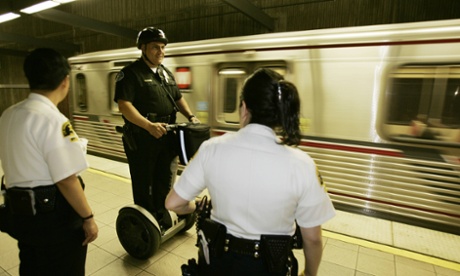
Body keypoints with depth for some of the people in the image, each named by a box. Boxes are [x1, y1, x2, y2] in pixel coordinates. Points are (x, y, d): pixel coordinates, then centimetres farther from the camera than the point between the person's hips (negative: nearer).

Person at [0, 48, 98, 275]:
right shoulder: (52, 119, -23)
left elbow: (19, 164, 16)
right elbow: (66, 179, -24)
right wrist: (87, 217, -14)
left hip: (21, 211, 9)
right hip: (54, 216, -8)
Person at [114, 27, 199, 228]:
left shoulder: (166, 74, 15)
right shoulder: (131, 73, -8)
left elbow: (178, 98, 22)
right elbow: (124, 105, -18)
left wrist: (190, 117, 5)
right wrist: (149, 126, -29)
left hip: (167, 137, 7)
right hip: (142, 138, -7)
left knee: (165, 181, 17)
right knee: (143, 185, 7)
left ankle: (162, 221, 36)